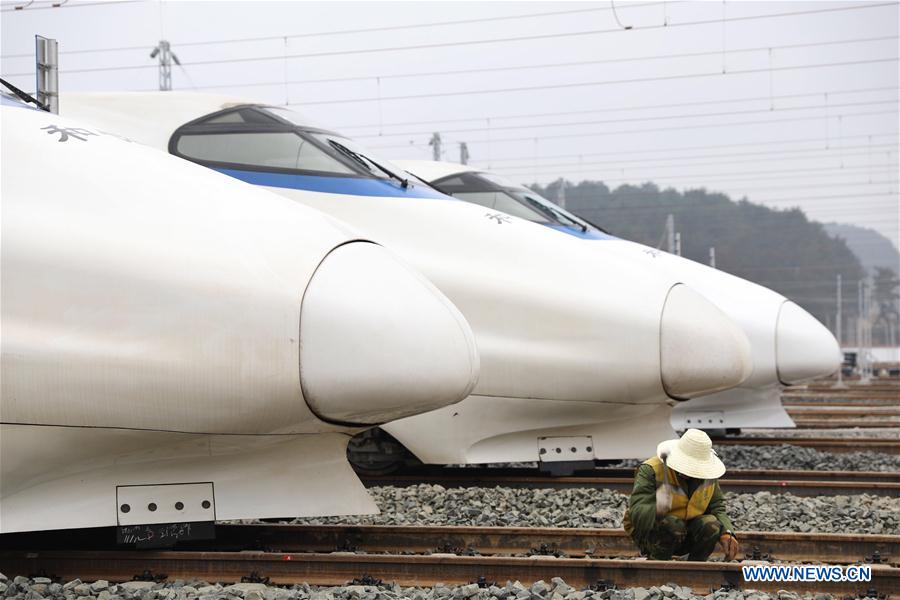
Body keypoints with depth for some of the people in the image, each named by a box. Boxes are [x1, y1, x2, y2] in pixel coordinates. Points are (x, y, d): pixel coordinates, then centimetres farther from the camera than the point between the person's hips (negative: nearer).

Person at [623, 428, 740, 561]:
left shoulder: (708, 474, -3)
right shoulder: (651, 470, -21)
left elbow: (717, 508, -1)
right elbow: (637, 511, -30)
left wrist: (726, 533, -22)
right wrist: (657, 510, -53)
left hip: (685, 537, 5)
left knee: (711, 524, -24)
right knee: (673, 524, -35)